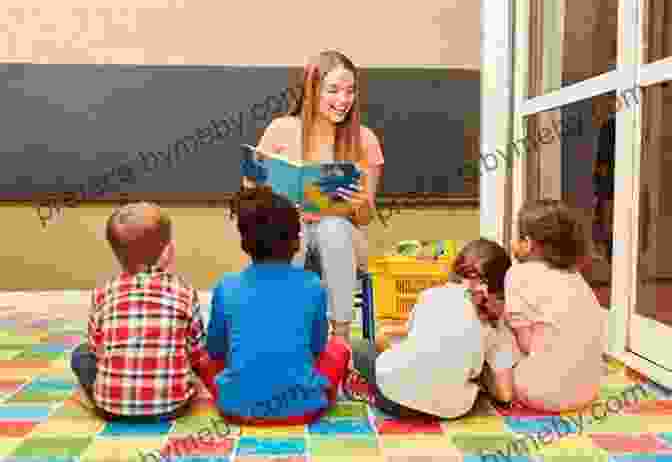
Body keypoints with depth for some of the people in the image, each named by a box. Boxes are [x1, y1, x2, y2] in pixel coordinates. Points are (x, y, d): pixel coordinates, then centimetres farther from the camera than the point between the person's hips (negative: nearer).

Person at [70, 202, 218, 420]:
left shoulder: (103, 293, -1)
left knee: (81, 355, 25)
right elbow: (199, 355, 3)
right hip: (171, 405, 0)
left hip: (112, 405, 0)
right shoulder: (184, 292, -3)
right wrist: (214, 389, 24)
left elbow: (97, 351, 6)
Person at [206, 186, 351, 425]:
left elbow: (215, 350, 10)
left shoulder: (226, 287, -2)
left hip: (238, 407, 1)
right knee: (338, 346, 24)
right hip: (300, 406, 0)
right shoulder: (312, 285, -4)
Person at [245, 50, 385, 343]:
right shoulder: (281, 131, -4)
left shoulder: (364, 139, -4)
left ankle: (341, 336, -23)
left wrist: (361, 203, -24)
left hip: (341, 235, 0)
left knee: (334, 226, -33)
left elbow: (365, 218, 0)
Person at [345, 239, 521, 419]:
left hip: (396, 389, 1)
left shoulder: (430, 294, 12)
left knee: (361, 347, 30)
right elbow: (506, 394, 5)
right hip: (450, 410, 0)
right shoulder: (496, 325, 9)